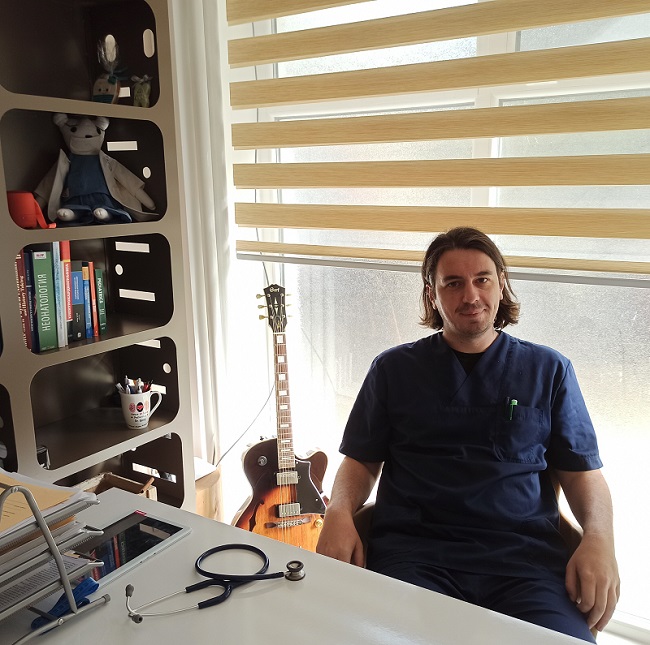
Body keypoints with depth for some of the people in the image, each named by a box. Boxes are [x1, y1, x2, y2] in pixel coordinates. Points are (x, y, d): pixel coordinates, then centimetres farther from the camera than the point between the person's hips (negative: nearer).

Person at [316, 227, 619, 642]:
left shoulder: (548, 370, 12)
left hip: (525, 551, 2)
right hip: (412, 551, -1)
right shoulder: (394, 369, 11)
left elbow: (583, 471, 12)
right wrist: (339, 513, -7)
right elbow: (361, 461, 13)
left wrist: (599, 539, -7)